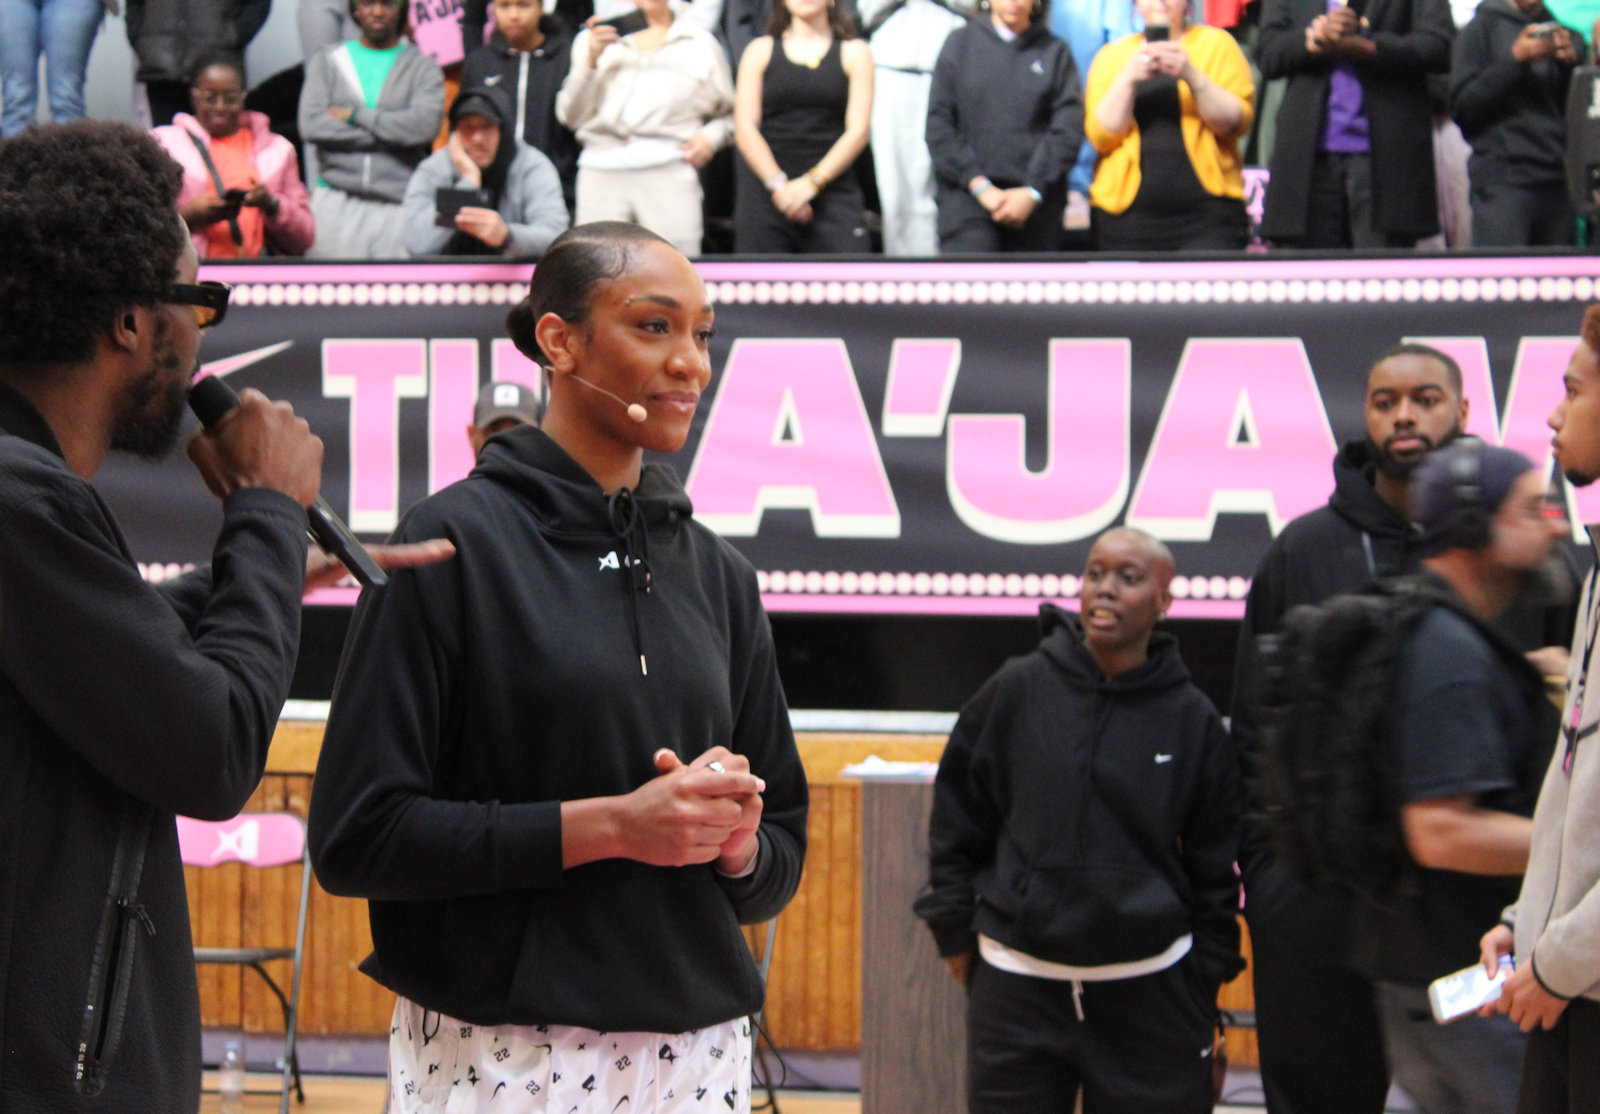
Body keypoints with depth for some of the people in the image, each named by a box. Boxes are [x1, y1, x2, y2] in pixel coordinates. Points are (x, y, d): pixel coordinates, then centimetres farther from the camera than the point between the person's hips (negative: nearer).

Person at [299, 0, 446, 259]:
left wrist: (355, 115, -3)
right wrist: (393, 133, -3)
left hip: (398, 207, -1)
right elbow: (311, 125, -1)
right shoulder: (326, 61, 15)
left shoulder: (423, 67, 11)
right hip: (336, 205, 1)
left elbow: (425, 125, -7)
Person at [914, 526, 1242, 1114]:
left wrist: (1208, 978, 6)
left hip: (1149, 993, 0)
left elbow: (1215, 864, 7)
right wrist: (955, 932, 5)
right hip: (1018, 983, 0)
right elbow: (956, 818, 8)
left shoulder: (1192, 719, 1)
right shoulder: (1016, 692, 0)